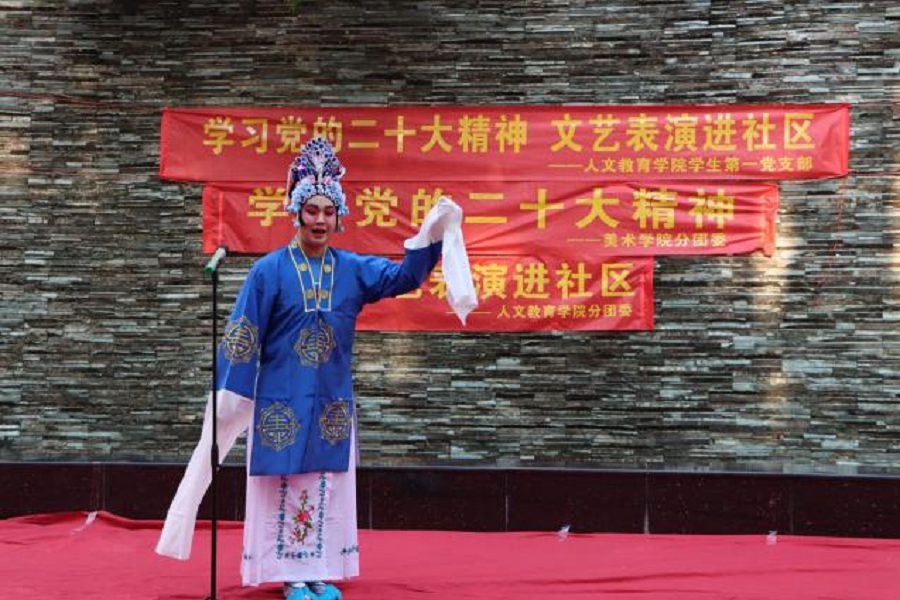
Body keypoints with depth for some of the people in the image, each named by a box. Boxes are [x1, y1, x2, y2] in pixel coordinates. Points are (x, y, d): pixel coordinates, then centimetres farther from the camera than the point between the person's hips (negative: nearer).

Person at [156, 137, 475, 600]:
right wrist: (230, 396, -10)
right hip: (282, 401, -4)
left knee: (327, 487, 6)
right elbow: (240, 338, -6)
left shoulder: (353, 269, 5)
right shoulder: (269, 271, -6)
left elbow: (403, 276, -5)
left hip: (332, 402, 4)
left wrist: (432, 234, -19)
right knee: (284, 486, 0)